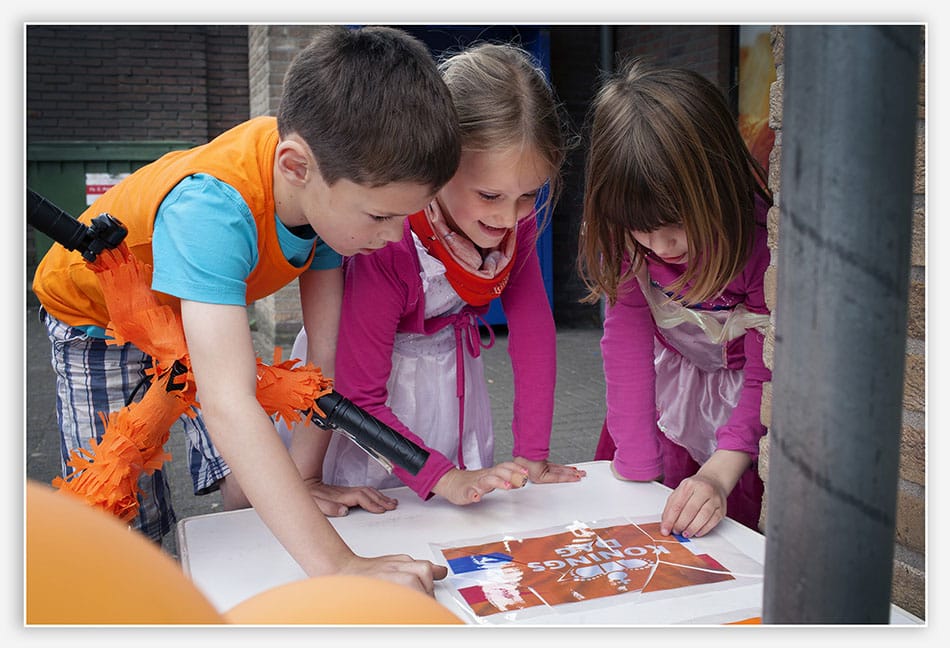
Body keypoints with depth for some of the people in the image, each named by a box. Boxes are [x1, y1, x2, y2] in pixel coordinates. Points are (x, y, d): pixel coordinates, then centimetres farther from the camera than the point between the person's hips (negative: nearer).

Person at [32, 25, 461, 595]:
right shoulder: (212, 210, -46)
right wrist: (336, 566, -58)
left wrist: (306, 473, -25)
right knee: (126, 522, -7)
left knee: (250, 488, -6)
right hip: (95, 313, -4)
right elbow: (227, 403, -54)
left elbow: (329, 349, -21)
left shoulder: (335, 183, -26)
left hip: (207, 304, 5)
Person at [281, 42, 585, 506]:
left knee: (475, 506, 13)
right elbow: (358, 398, -29)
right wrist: (447, 479, -35)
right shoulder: (389, 240, -35)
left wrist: (532, 455, -13)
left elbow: (531, 320, -13)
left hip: (451, 372, 5)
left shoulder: (517, 213, -19)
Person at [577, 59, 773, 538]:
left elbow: (768, 375, -27)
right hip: (671, 386, 3)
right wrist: (638, 467, -24)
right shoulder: (626, 232, -24)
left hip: (744, 398, -3)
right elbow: (626, 340, -22)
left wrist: (719, 475, -40)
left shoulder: (762, 237, -32)